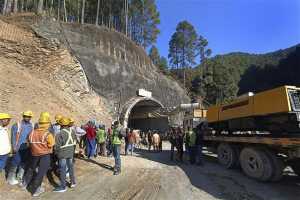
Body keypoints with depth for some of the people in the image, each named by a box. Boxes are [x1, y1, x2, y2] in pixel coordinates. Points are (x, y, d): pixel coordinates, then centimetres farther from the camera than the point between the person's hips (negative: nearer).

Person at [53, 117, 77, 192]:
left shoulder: (60, 134, -21)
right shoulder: (73, 131, -4)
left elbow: (57, 146, -15)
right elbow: (75, 142, 6)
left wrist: (56, 153, 4)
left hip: (62, 154, -6)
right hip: (71, 153, 6)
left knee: (62, 170, 5)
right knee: (71, 167, 19)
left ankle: (63, 187, 16)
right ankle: (73, 182, 30)